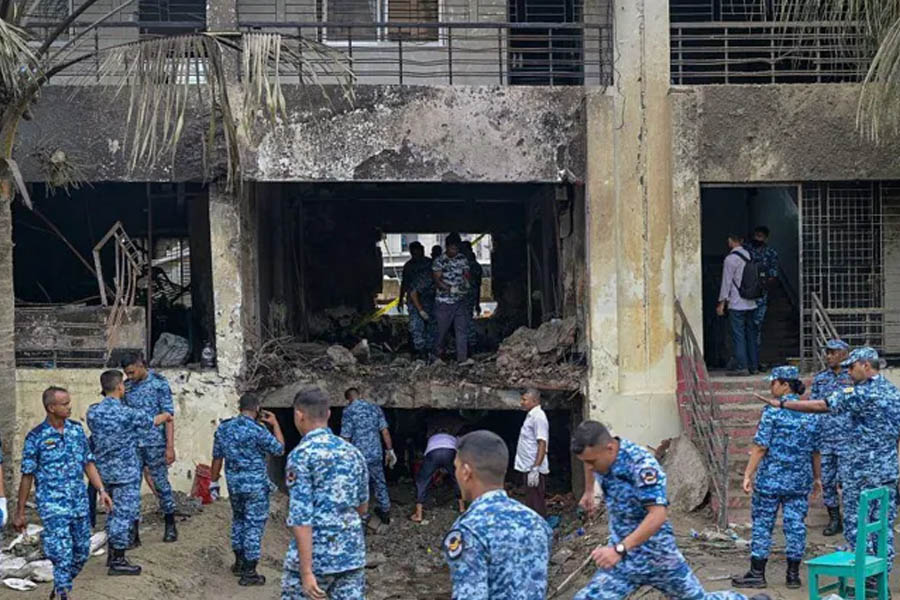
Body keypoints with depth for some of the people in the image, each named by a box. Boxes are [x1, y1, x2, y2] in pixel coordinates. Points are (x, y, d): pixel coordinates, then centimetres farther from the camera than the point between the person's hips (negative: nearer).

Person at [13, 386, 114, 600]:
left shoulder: (77, 429, 5)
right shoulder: (36, 437, -9)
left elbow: (88, 463, 13)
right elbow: (27, 476, -4)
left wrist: (101, 490, 3)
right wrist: (20, 512, -1)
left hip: (79, 503, 5)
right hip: (53, 507, -5)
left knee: (81, 553, 13)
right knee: (62, 556, -10)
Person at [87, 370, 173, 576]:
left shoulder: (93, 412, -4)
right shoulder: (128, 414, -20)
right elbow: (152, 421, -2)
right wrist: (165, 416, 21)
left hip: (104, 470, 7)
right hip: (125, 472, -6)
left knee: (115, 511, 20)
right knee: (124, 514, 0)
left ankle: (112, 554, 28)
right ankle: (118, 561, 4)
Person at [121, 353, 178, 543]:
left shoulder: (159, 383, -6)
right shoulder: (127, 386, 8)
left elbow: (168, 416, -8)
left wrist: (170, 446, -12)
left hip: (154, 443, -4)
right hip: (132, 445, 4)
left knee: (161, 483, 3)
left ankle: (170, 526, 16)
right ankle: (133, 531, 9)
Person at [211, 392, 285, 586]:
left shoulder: (223, 428, 1)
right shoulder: (257, 430, -17)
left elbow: (217, 457, 7)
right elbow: (279, 449, -6)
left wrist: (214, 482, 17)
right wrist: (275, 424, 3)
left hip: (234, 484, 6)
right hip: (256, 486, -6)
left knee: (238, 520, 24)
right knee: (254, 526, 2)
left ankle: (239, 562, 32)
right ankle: (249, 573, 5)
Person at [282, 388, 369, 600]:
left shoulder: (301, 455, -11)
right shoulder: (352, 452, 8)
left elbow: (300, 517, -17)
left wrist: (306, 572, -19)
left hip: (315, 556, -5)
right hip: (352, 554, 5)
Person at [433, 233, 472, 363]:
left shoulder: (463, 259, 6)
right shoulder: (440, 261, -8)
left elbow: (466, 274, 9)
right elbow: (437, 281, -13)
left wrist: (466, 282, -15)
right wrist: (450, 289, -28)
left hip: (460, 300, 4)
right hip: (444, 302, -4)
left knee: (462, 328, -4)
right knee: (442, 328, 4)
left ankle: (462, 357, -5)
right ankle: (437, 354, 23)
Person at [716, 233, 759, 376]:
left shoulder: (730, 259, -11)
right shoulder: (749, 256, 9)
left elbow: (727, 282, -10)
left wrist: (721, 303, -5)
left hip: (737, 304, -7)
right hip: (751, 303, 7)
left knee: (738, 335, -5)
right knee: (751, 334, 11)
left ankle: (742, 366, -8)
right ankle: (754, 366, 14)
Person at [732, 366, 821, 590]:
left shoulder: (773, 412, -11)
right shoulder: (810, 414, 5)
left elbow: (760, 447, -14)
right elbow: (816, 450, 10)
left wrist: (748, 474, -10)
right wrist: (817, 477, 21)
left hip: (771, 479, -5)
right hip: (800, 481, 5)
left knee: (762, 524, 3)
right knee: (796, 525, 9)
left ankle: (757, 574, 6)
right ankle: (793, 574, 13)